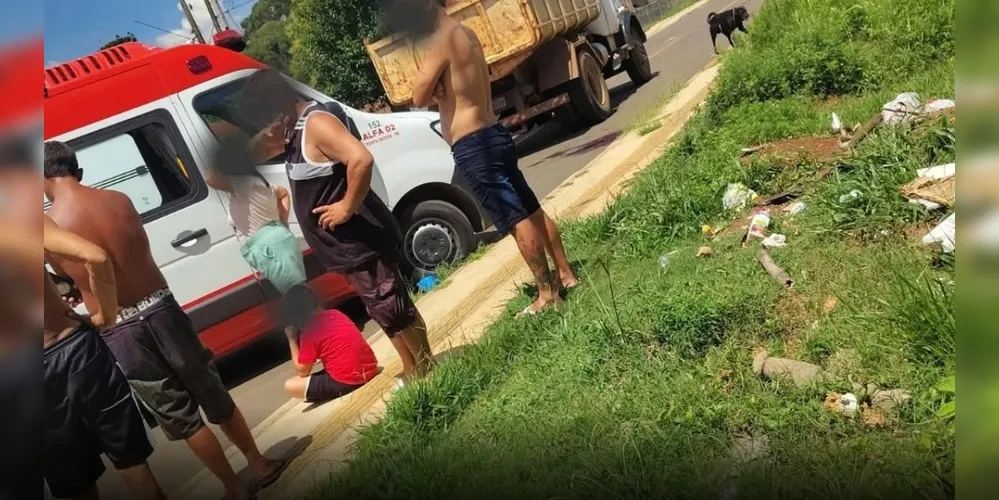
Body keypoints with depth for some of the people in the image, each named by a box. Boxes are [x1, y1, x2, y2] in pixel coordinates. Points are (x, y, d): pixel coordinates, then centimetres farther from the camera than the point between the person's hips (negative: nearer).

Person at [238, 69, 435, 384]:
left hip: (360, 241, -10)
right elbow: (253, 154, 24)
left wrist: (347, 207, -25)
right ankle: (414, 373, 30)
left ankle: (427, 372, 14)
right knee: (387, 309, 17)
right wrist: (268, 136, 3)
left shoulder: (317, 123, -19)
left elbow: (361, 159, -34)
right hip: (346, 244, 11)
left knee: (392, 309, -1)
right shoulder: (296, 128, 12)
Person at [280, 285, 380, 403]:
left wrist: (291, 339, 4)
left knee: (289, 386, 2)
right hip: (370, 367, 8)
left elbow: (302, 371, 0)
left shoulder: (308, 333, -11)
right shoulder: (335, 313, 9)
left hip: (348, 381, -8)